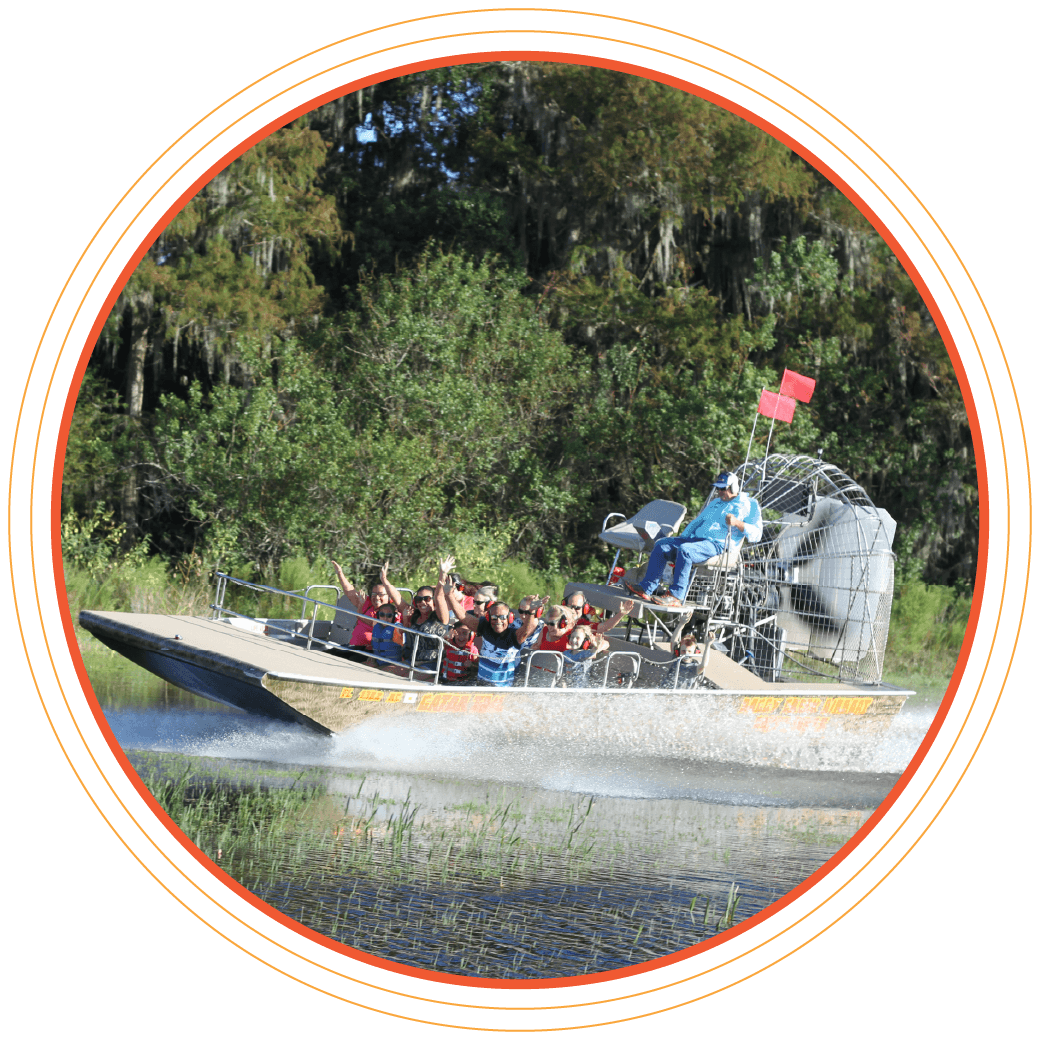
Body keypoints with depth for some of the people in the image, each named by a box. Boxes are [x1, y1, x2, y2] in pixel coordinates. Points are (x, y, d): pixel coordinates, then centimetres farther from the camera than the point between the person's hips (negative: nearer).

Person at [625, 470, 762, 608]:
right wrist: (683, 535, 20)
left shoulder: (748, 504, 6)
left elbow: (755, 534, -4)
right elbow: (698, 521, 36)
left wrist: (737, 523, -20)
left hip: (718, 545, -8)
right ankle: (646, 589, -16)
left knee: (685, 550, -35)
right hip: (695, 539, 8)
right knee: (662, 545, -10)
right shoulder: (714, 502, 30)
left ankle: (675, 596, -35)